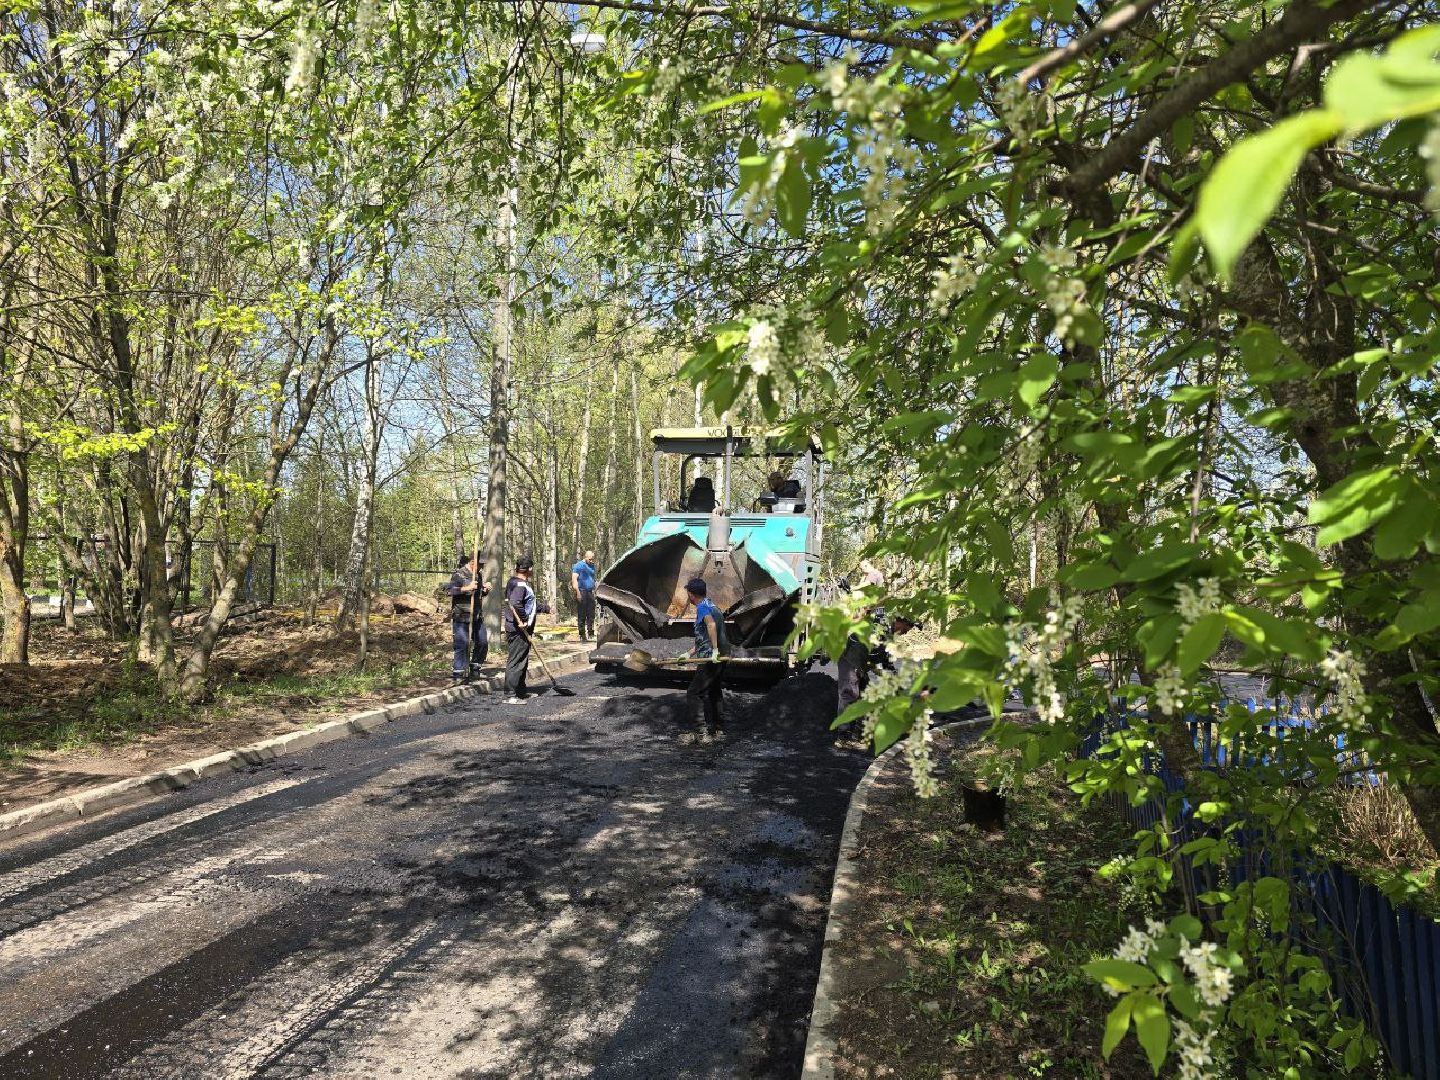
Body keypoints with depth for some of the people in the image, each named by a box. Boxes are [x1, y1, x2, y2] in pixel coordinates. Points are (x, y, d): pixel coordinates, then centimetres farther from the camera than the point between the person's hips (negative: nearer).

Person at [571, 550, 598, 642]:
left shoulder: (592, 566, 18)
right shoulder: (578, 566, -4)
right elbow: (574, 579, -10)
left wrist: (594, 590, 16)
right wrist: (578, 592, -17)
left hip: (590, 592, 6)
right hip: (581, 592, -6)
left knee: (591, 614, 3)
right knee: (582, 615, -3)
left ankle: (590, 632, 9)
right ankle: (582, 634, 2)